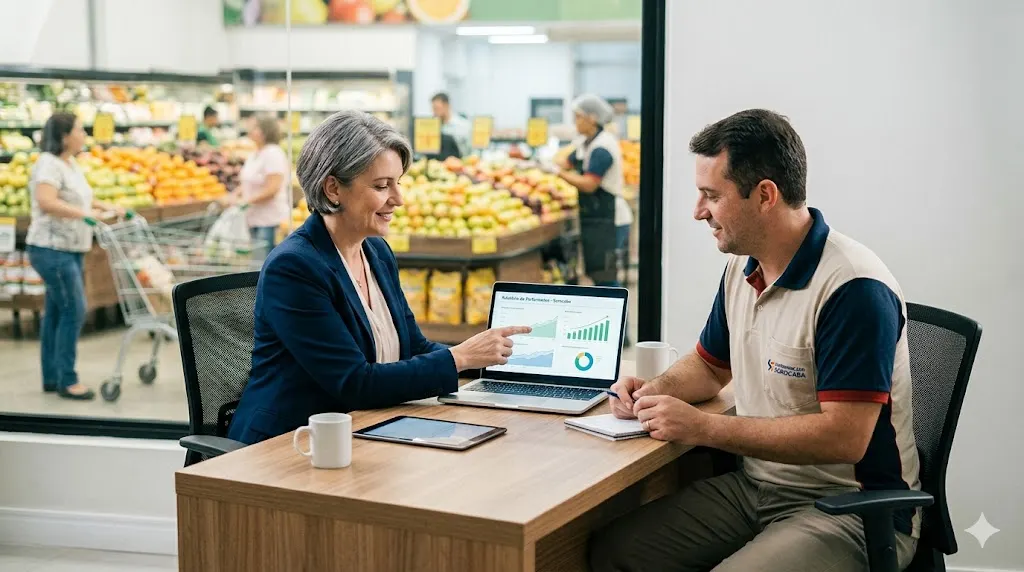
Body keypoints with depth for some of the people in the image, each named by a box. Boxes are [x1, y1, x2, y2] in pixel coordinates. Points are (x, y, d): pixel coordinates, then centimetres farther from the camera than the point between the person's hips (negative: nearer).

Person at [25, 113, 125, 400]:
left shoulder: (71, 164, 14)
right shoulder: (49, 164, -15)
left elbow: (79, 197, 30)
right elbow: (46, 201, -30)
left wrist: (109, 207, 19)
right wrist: (84, 214, -35)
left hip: (69, 250, 10)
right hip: (52, 249, -10)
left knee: (56, 312, 12)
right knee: (73, 310, -10)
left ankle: (51, 378, 19)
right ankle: (67, 380, -4)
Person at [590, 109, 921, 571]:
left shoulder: (854, 289, -21)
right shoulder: (741, 267, 6)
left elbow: (844, 437, -27)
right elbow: (710, 365, 23)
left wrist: (702, 428, -24)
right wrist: (658, 390, 0)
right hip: (755, 485, 8)